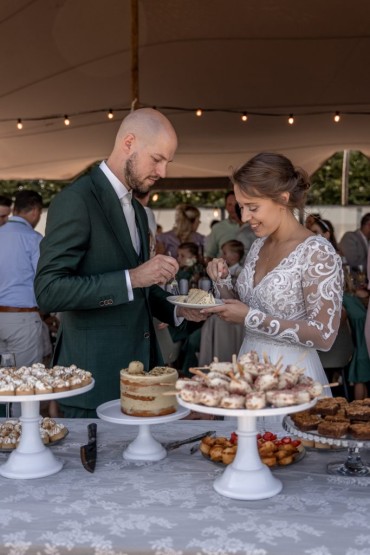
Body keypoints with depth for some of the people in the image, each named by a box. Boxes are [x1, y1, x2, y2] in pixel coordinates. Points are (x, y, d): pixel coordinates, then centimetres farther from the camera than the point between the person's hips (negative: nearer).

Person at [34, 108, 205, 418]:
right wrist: (132, 278, -24)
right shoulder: (76, 200, -13)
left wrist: (176, 309, 6)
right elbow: (49, 291, -21)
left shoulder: (137, 209, 14)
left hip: (139, 370, 8)